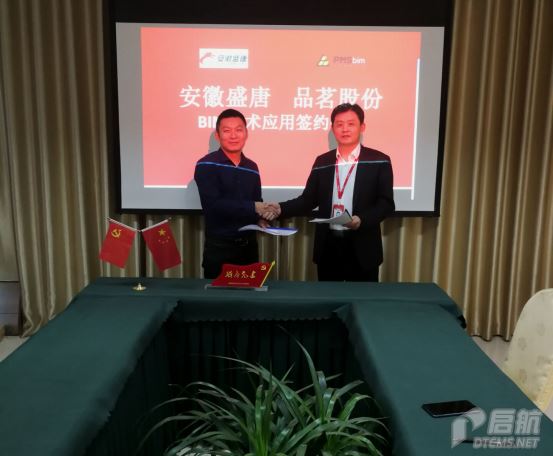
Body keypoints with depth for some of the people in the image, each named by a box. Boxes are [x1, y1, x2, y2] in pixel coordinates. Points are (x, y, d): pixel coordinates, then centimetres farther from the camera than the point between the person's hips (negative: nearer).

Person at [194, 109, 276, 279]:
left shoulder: (252, 167, 9)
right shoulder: (206, 166, -9)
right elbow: (213, 205, -19)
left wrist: (263, 215, -8)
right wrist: (253, 208, -16)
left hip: (249, 245, 5)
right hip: (219, 247, -5)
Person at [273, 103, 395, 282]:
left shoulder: (379, 161, -2)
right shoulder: (322, 162, 8)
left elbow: (386, 203, -6)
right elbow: (308, 200, 8)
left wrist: (361, 219, -22)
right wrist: (281, 208, -8)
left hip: (362, 248, -2)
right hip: (328, 245, 3)